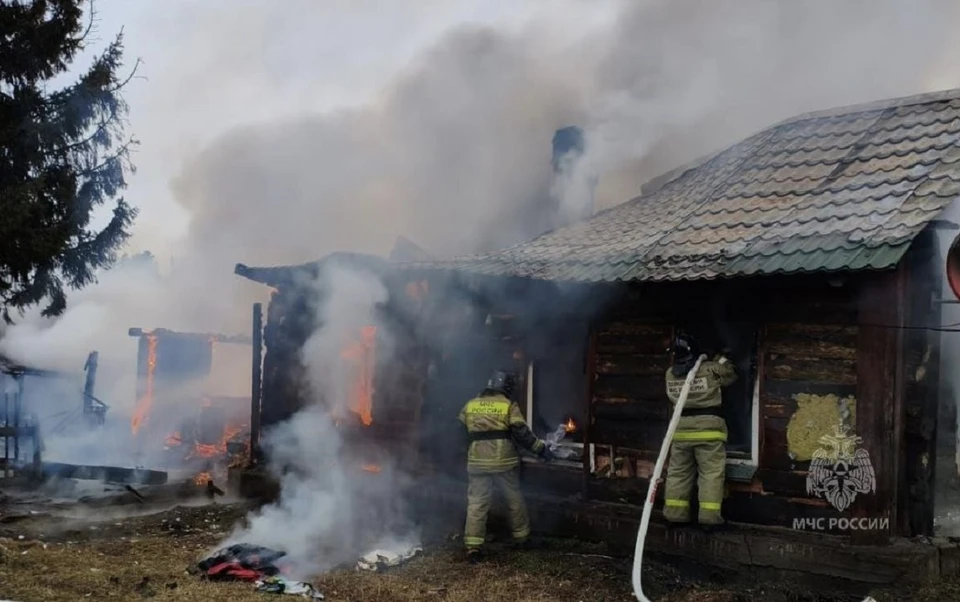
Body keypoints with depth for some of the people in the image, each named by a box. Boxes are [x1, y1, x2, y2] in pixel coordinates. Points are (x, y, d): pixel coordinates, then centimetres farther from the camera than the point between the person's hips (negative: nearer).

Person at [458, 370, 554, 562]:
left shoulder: (470, 405, 10)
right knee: (515, 499, 15)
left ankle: (473, 545, -7)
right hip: (503, 461, -2)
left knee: (476, 503, 2)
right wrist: (542, 449, 1)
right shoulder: (509, 406, -2)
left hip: (477, 462, 2)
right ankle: (522, 537, 27)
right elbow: (522, 433, -7)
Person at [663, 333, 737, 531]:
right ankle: (709, 515, -7)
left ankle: (675, 513, 12)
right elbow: (731, 375, 8)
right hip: (708, 428, -4)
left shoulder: (670, 374, 4)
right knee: (711, 473, -1)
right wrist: (722, 359, 27)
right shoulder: (710, 369, -8)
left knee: (678, 472, 12)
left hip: (681, 429, 4)